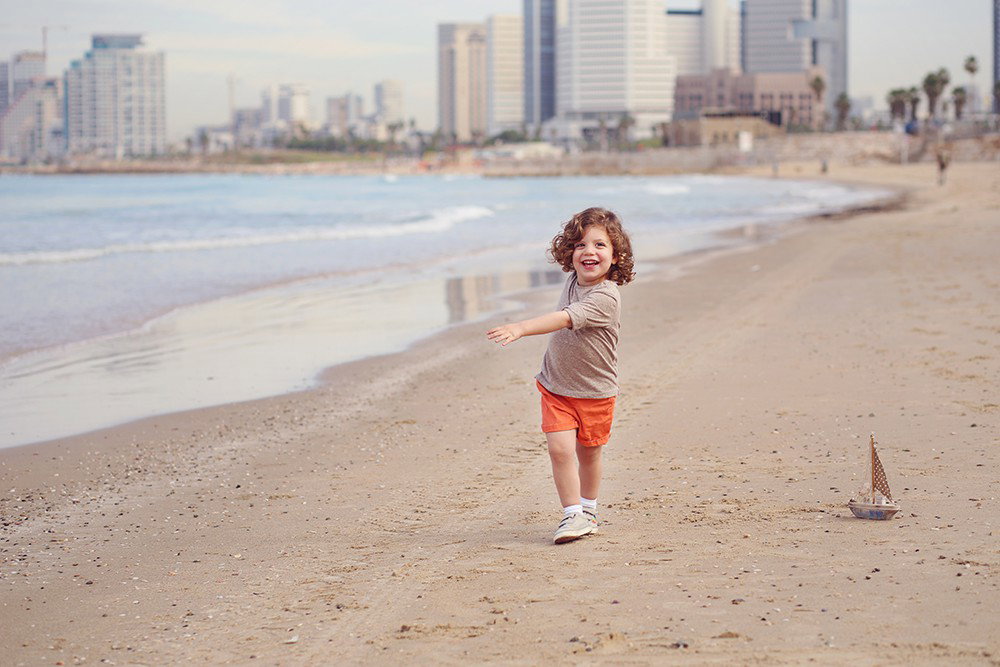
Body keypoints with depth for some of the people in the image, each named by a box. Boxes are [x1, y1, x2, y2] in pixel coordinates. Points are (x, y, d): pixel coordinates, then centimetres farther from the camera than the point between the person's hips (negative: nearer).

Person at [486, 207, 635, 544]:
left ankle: (588, 509, 32)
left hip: (595, 392, -4)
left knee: (588, 452, 12)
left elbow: (563, 319, -39)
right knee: (560, 448, -11)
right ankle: (572, 514, -3)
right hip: (556, 386, 4)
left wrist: (520, 328, -48)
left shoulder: (605, 297, -26)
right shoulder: (573, 281, -2)